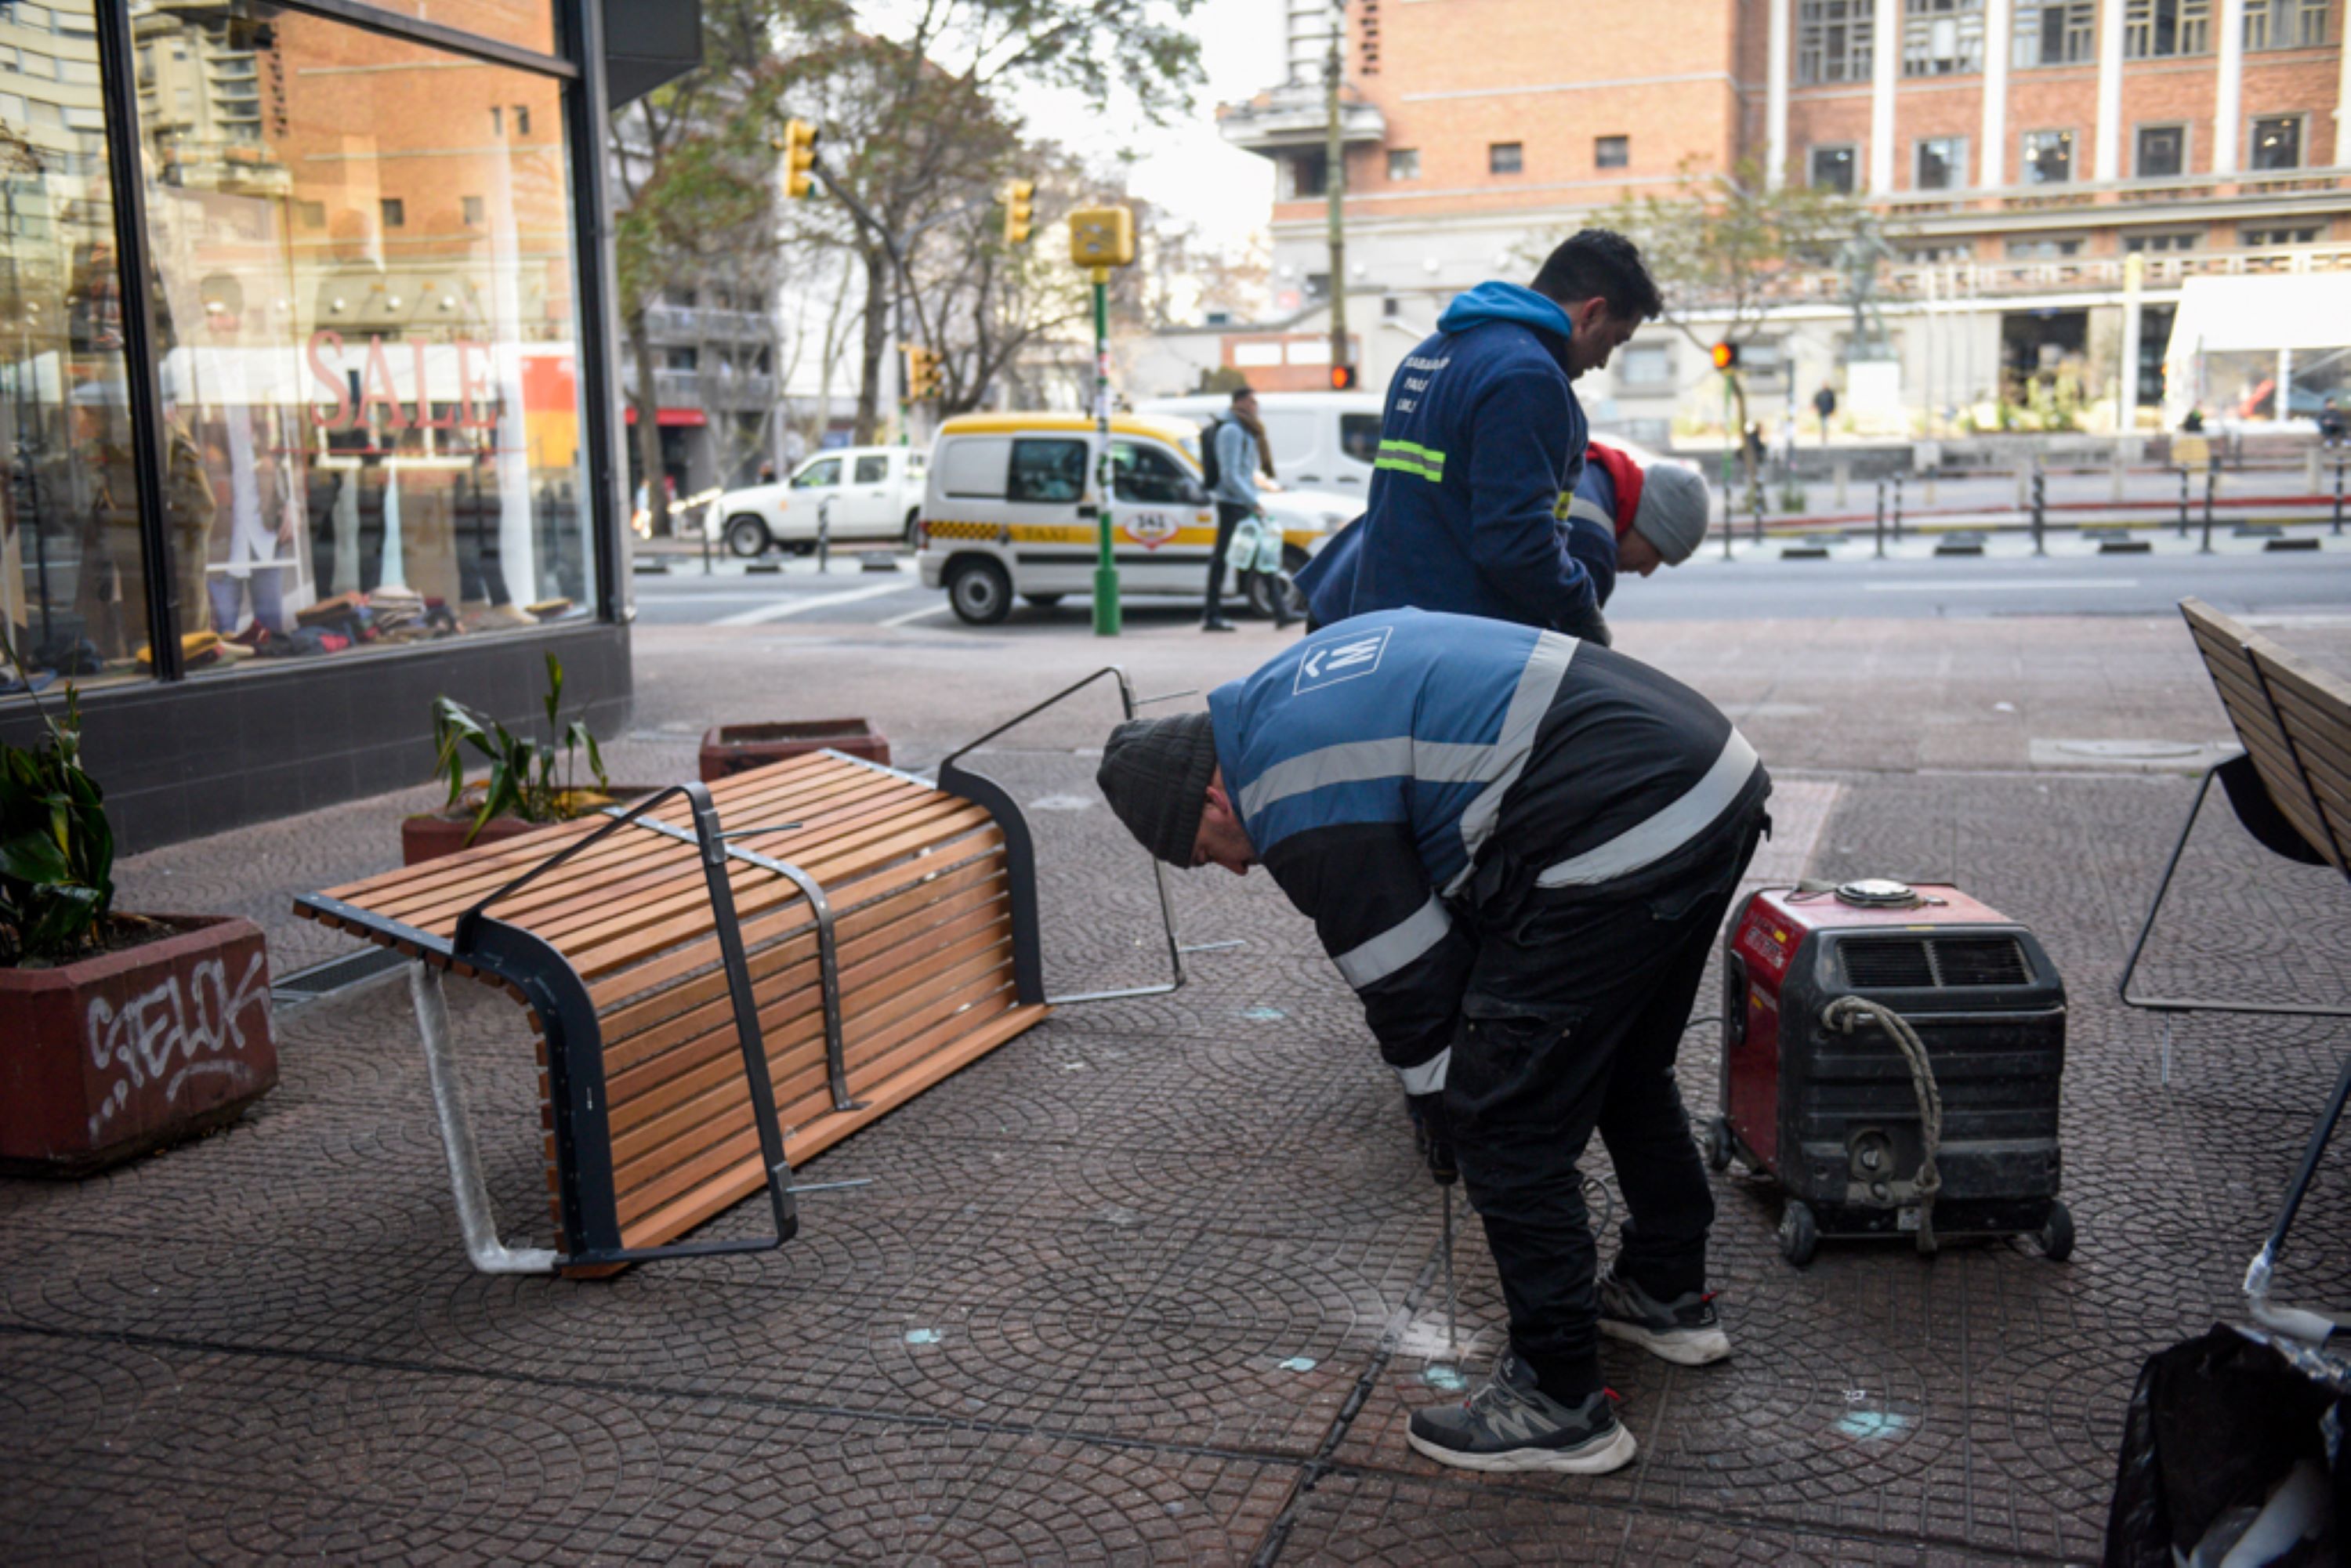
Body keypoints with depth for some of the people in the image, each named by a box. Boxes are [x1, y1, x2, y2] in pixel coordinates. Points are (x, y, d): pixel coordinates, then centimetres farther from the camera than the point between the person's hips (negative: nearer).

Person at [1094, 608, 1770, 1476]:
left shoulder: (1297, 799, -9)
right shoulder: (1301, 680, 19)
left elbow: (1405, 981, -3)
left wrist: (1449, 1130, 14)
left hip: (1620, 843, -11)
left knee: (1508, 1127, 0)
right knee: (1625, 1067, 28)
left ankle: (1558, 1403, 12)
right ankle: (1667, 1296, 44)